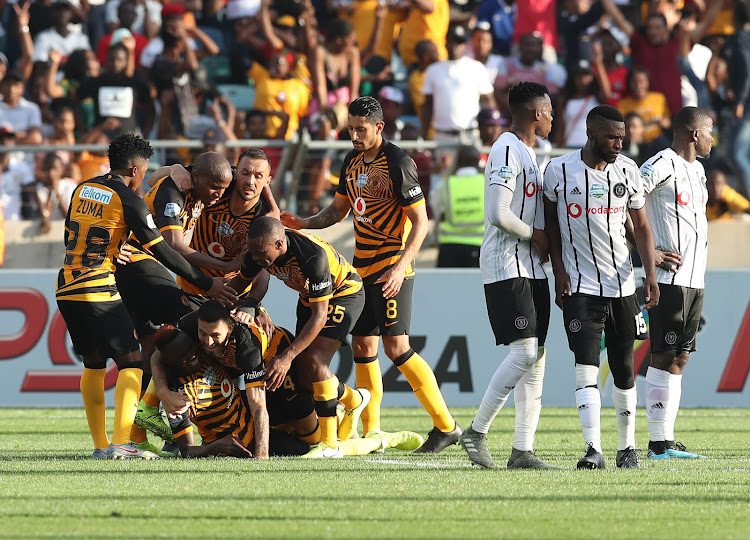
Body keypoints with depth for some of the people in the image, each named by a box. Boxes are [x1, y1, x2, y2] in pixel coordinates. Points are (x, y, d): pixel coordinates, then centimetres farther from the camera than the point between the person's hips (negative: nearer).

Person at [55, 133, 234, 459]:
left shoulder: (82, 189, 12)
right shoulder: (128, 200, -8)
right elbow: (162, 252, -7)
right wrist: (205, 284, -1)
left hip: (66, 290, 7)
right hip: (99, 293, -7)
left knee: (93, 364, 18)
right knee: (132, 362, -3)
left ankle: (99, 445, 15)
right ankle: (120, 443, -17)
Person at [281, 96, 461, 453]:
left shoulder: (398, 163, -14)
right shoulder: (353, 162, 10)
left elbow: (420, 222, -15)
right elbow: (338, 209, 23)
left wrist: (400, 266, -25)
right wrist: (304, 223, 5)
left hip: (392, 266, -8)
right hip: (363, 265, 8)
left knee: (396, 347, -14)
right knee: (363, 346, 5)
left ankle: (446, 426, -7)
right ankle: (371, 433, 10)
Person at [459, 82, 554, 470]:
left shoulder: (528, 153, 19)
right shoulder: (507, 151, -13)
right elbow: (498, 215, -22)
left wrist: (542, 242, 10)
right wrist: (535, 235, -9)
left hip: (530, 269, 10)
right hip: (506, 267, -10)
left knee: (536, 356, 5)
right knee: (524, 351, -16)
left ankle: (523, 450, 5)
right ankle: (476, 431, -7)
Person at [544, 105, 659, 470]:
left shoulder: (627, 170, 3)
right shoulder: (560, 171, -5)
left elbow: (641, 226, 9)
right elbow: (551, 223, 7)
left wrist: (650, 274, -3)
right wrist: (559, 272, 0)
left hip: (622, 286, 3)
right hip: (580, 286, -3)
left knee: (623, 368, 9)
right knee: (586, 365, -15)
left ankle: (627, 447, 21)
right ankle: (593, 449, -18)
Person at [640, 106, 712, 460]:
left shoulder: (697, 170, 19)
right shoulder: (662, 166, -10)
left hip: (695, 281, 9)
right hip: (670, 277, -9)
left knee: (678, 358, 8)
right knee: (664, 357, -8)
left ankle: (667, 441, 10)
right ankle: (657, 444, -8)